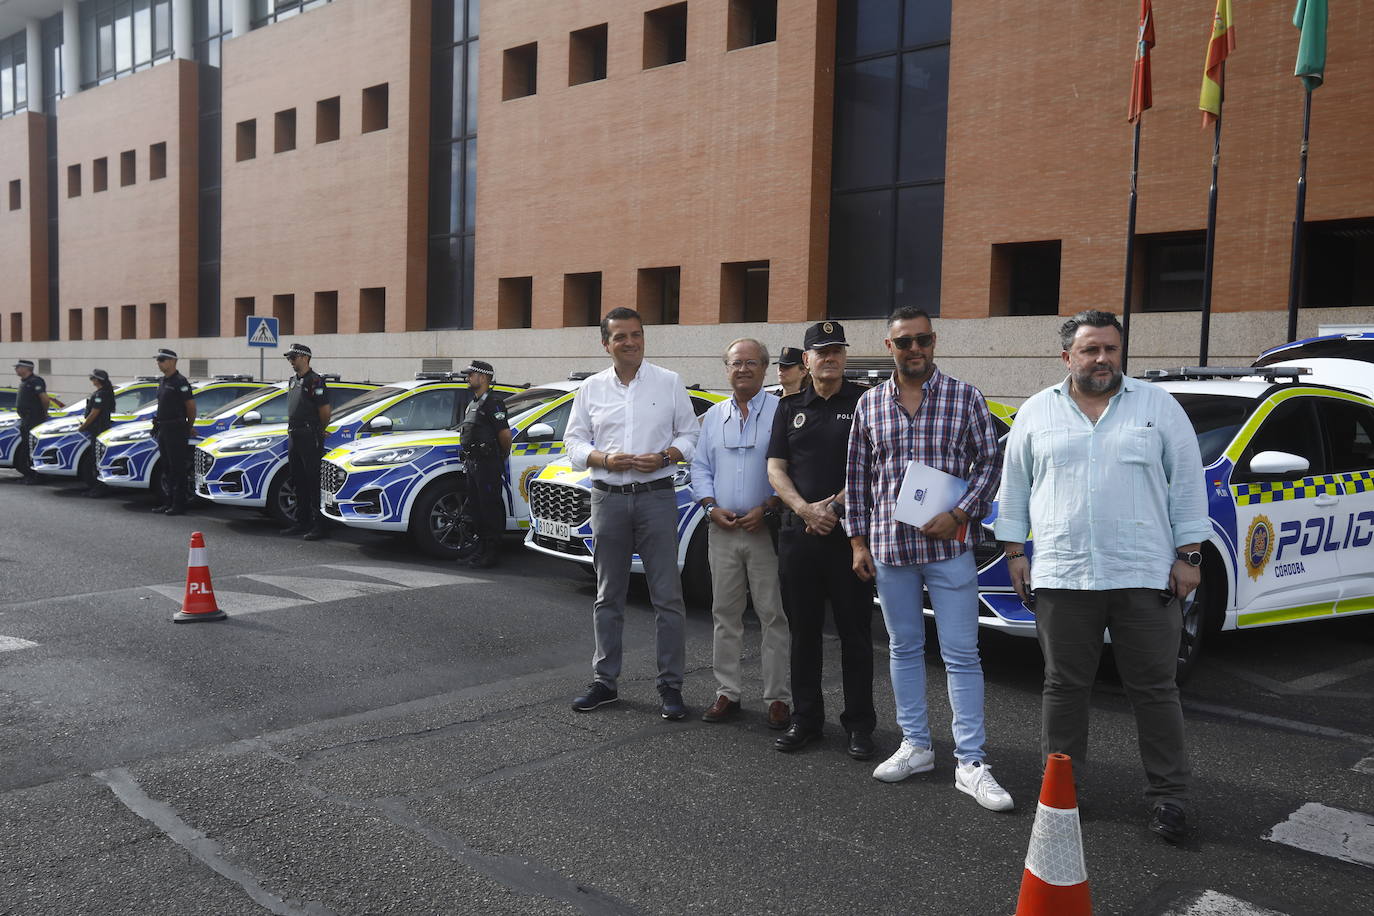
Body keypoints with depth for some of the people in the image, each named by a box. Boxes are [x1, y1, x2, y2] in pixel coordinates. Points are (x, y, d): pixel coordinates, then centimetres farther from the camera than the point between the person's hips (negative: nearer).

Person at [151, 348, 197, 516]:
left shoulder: (180, 381, -12)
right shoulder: (163, 381, 16)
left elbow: (191, 406, -12)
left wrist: (188, 427, -3)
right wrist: (158, 424, 19)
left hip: (176, 430, -9)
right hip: (163, 429, 10)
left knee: (178, 469, -6)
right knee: (166, 469, 14)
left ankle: (179, 505, -4)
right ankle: (167, 502, 20)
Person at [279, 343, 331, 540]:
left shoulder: (315, 381, -11)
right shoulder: (294, 381, 17)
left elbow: (325, 411, -13)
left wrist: (319, 430, 0)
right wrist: (292, 430, 18)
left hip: (310, 437, -9)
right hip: (293, 435, 10)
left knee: (314, 482, -8)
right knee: (298, 483, 14)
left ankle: (319, 526, -7)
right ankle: (302, 523, 22)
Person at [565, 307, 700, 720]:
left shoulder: (669, 382, 4)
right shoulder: (591, 389, 8)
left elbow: (690, 434, 5)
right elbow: (575, 441, 9)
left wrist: (665, 457, -13)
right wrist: (605, 460, -10)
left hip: (656, 497, -2)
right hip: (608, 498, 2)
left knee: (668, 597, -2)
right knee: (608, 597, 10)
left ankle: (670, 686, 6)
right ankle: (605, 681, 20)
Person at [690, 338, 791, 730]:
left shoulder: (780, 412, -1)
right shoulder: (713, 416, 14)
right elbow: (700, 468, 14)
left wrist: (767, 508, -15)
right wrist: (712, 507, -2)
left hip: (767, 530, -4)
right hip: (723, 531, 5)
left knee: (774, 616, -1)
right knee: (725, 614, 10)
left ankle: (778, 698, 7)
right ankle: (727, 692, 19)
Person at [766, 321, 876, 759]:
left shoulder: (864, 402, 2)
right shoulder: (791, 407, 13)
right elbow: (775, 468, 7)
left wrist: (836, 505, -14)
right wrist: (806, 509, -9)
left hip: (850, 532, -3)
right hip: (799, 533, 4)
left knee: (855, 632, 3)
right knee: (803, 631, 10)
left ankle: (859, 724, 13)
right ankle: (805, 719, 20)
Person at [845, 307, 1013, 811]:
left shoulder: (965, 397, -1)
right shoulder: (870, 404, 7)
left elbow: (990, 462, -1)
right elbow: (858, 477, 10)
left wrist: (959, 515, -13)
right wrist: (859, 541, 6)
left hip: (949, 545, -3)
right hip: (889, 547, 3)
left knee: (961, 654, -1)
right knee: (904, 649, 13)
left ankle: (970, 763, 6)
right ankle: (915, 745, 27)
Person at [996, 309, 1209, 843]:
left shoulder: (1158, 406, 5)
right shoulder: (1037, 413, 8)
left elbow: (1187, 482, 5)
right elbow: (1015, 485, 12)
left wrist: (1188, 555, 0)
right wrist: (1014, 551, 8)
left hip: (1146, 577, -1)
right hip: (1061, 578, 1)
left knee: (1154, 688, 6)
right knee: (1064, 686, 9)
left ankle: (1169, 794, 19)